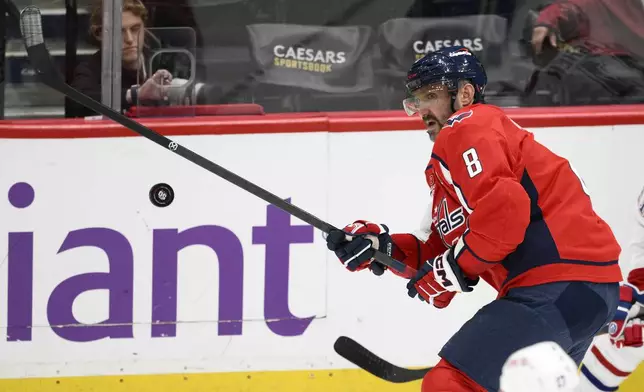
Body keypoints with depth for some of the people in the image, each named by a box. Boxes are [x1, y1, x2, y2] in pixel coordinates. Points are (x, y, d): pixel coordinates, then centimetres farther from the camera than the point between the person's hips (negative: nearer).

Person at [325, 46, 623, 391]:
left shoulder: (467, 129, -3)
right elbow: (438, 251, 23)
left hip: (556, 288, -11)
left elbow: (504, 207, -20)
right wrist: (381, 246, 9)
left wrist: (452, 269, -11)